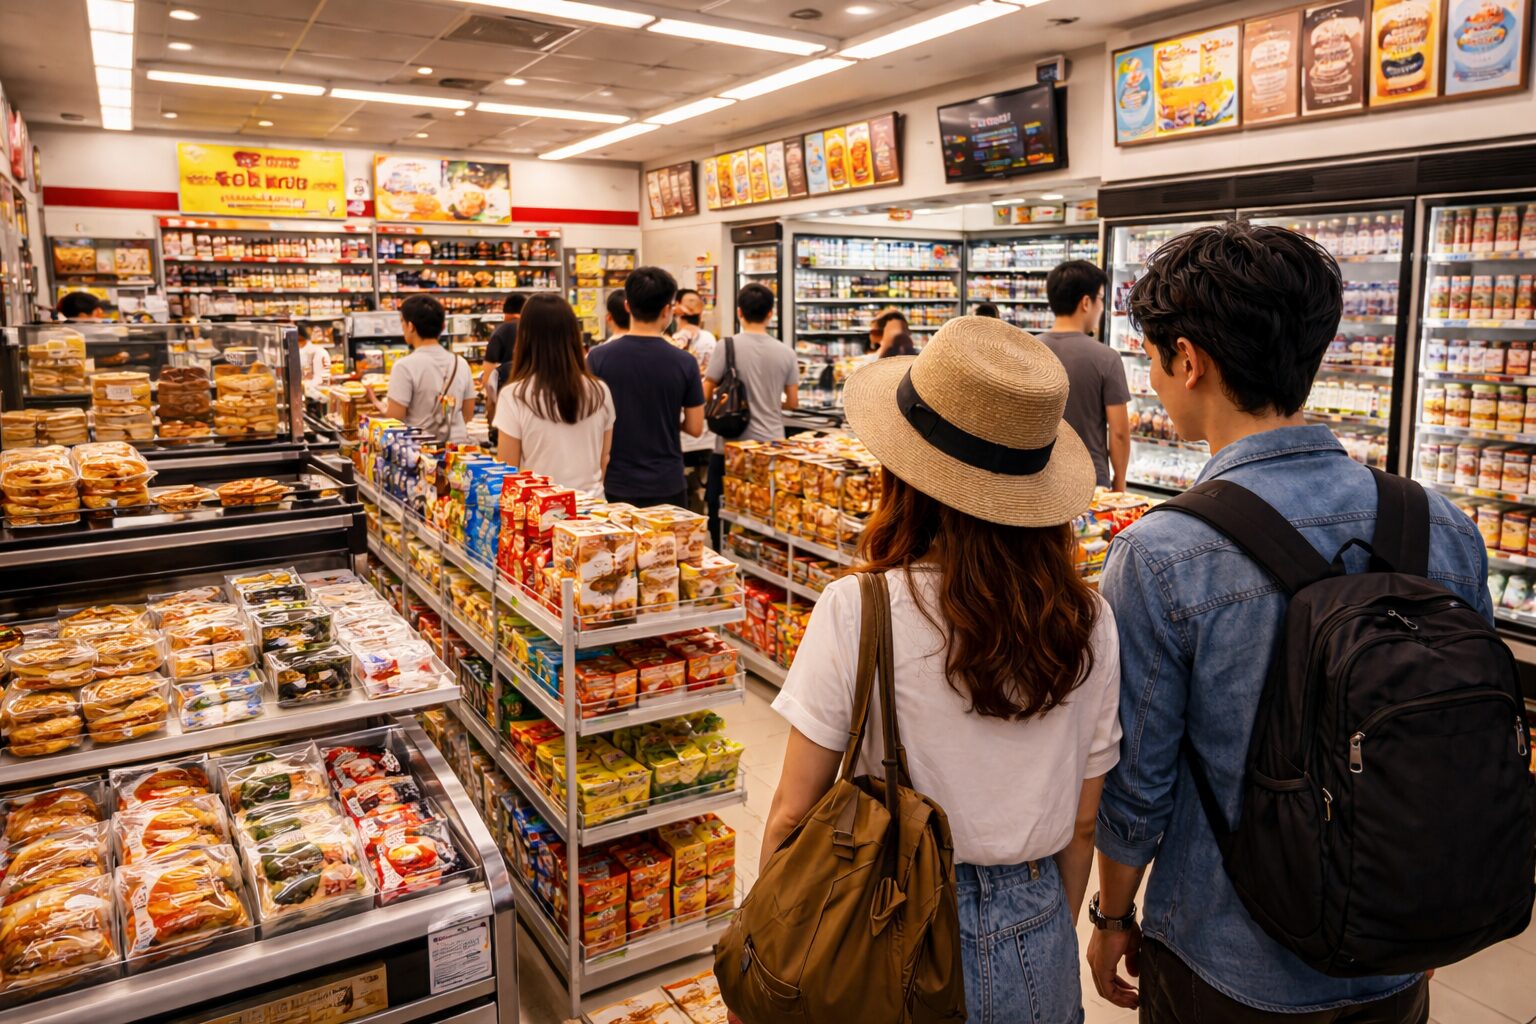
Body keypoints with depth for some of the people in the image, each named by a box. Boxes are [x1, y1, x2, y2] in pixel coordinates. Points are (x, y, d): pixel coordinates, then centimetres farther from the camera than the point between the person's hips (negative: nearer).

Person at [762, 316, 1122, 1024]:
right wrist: (1045, 939, 17)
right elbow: (1083, 820, 1)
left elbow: (793, 815, -14)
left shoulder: (856, 611, -21)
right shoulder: (1087, 622, -10)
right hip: (1037, 943, 4)